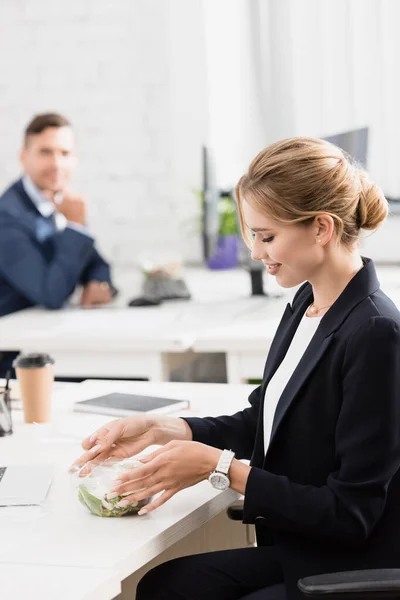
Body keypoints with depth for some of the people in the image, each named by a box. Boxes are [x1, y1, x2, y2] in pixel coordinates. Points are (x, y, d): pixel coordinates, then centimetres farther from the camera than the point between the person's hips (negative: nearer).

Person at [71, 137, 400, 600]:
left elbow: (350, 514, -22)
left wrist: (221, 467, -19)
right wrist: (160, 428, 1)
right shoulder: (306, 302, 4)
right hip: (295, 553, 8)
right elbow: (261, 422, 15)